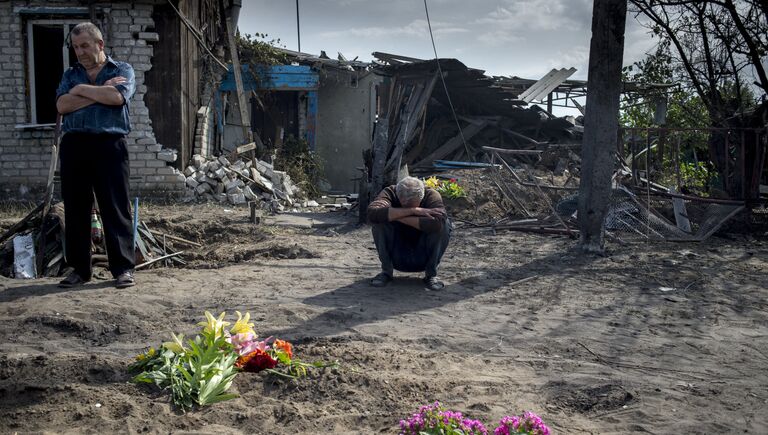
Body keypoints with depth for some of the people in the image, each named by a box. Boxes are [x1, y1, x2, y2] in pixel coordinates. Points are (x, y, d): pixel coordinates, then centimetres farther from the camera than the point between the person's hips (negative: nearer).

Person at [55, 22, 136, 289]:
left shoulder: (122, 70, 9)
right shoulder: (70, 74, 19)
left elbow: (117, 97, -13)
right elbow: (62, 105, 0)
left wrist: (82, 89, -2)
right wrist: (100, 91, -5)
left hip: (109, 146, -4)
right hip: (74, 146, 4)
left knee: (115, 208, -4)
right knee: (75, 209, 5)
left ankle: (123, 268, 0)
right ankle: (79, 269, 14)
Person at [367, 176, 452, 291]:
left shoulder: (431, 195, -18)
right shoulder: (390, 193, -17)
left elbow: (436, 223, -40)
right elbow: (372, 213, -40)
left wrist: (397, 216, -33)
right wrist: (412, 211, -38)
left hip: (422, 259, 0)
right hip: (397, 257, 0)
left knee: (444, 224, -26)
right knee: (380, 220, -25)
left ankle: (431, 274, -10)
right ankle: (386, 271, -8)